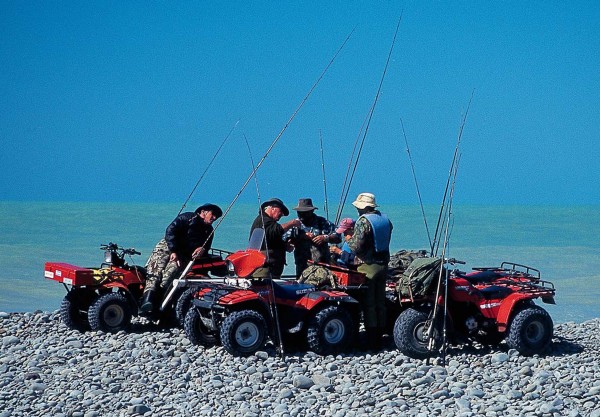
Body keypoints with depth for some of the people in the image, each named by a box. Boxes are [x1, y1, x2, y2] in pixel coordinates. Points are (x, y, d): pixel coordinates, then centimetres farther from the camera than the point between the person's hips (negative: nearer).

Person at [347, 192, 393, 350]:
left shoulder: (363, 222, -16)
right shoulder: (385, 219, 7)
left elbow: (356, 247, -19)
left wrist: (349, 240, 0)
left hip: (368, 266, -7)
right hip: (383, 265, 7)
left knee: (369, 303, -2)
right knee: (380, 302, 13)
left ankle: (371, 342, -1)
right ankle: (379, 339, 19)